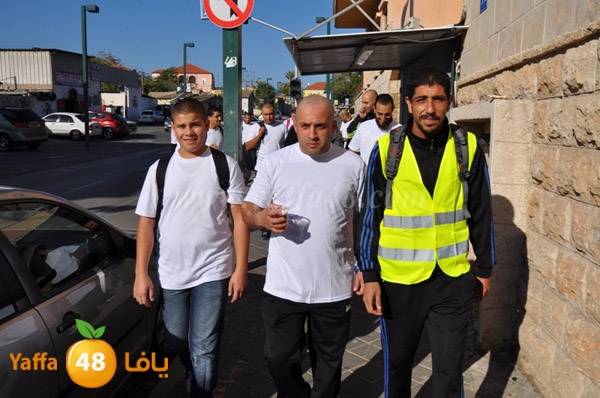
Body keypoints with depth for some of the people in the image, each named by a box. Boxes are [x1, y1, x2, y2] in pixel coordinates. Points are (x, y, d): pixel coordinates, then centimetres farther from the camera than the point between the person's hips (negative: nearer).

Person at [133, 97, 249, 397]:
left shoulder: (225, 166, -5)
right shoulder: (159, 169, 1)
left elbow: (240, 218, -4)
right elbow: (146, 223, 2)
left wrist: (241, 268, -8)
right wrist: (141, 275, -2)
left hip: (213, 272, -3)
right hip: (171, 274, 3)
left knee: (204, 349, 3)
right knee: (176, 343, 20)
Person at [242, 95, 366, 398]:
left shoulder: (353, 165, -2)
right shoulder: (275, 162, -3)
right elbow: (247, 212, -1)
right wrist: (262, 218, -24)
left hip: (335, 288, 0)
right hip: (283, 287, 0)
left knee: (328, 363, 18)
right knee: (279, 359, 13)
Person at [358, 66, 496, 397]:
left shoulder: (467, 147, -4)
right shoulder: (386, 149, -8)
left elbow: (480, 211, 5)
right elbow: (371, 216, -4)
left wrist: (485, 267, 9)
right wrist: (369, 274, -4)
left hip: (453, 277, 1)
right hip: (398, 277, 0)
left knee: (449, 369, 11)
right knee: (397, 363, 17)